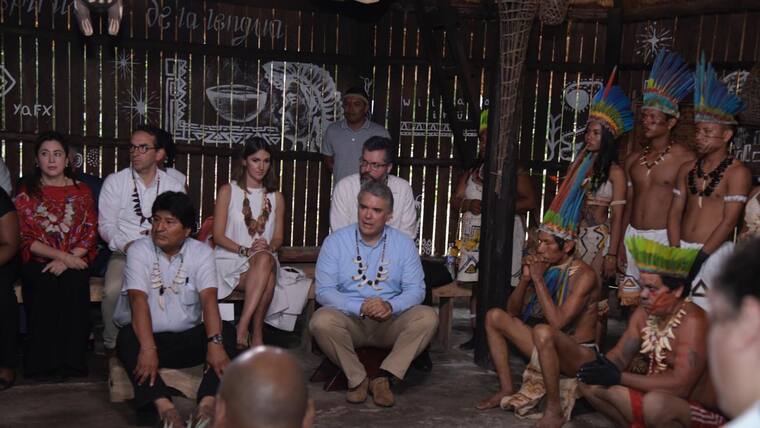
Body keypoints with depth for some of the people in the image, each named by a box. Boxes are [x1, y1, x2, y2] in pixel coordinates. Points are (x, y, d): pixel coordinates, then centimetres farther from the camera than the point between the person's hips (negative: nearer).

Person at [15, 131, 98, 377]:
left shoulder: (82, 192, 12)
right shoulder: (27, 193, 8)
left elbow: (90, 233, 4)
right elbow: (25, 238, 0)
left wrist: (68, 260, -13)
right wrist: (63, 256, -13)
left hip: (75, 260, 1)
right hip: (38, 262, -1)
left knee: (74, 283, -29)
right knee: (46, 284, -30)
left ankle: (71, 360, -22)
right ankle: (43, 361, -21)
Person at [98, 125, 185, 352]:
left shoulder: (174, 186, 10)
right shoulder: (115, 182, 7)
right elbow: (106, 225, 0)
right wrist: (127, 245, -18)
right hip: (124, 253, 0)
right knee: (114, 290, -31)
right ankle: (112, 346, -8)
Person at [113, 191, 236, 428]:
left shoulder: (201, 252, -1)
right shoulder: (139, 250, -6)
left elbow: (208, 298, -16)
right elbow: (138, 299, -20)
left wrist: (215, 343, -33)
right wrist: (148, 349, -35)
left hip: (188, 339, 2)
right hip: (148, 337, -1)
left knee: (226, 331, -22)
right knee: (127, 338, -32)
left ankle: (207, 402, -38)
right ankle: (164, 405, -44)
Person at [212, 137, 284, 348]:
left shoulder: (276, 197, 18)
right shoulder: (228, 191, 7)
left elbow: (278, 238, 14)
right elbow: (218, 236, 0)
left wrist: (269, 247, -11)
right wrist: (245, 250, -16)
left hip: (265, 259, 3)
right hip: (230, 260, -2)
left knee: (265, 258, -37)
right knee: (266, 271, -36)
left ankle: (243, 326, -37)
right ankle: (256, 333, -30)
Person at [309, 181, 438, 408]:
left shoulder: (404, 243, 5)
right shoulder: (335, 242, 0)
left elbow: (416, 289, -1)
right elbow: (323, 290, -8)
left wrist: (391, 306, -23)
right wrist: (360, 308, -23)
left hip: (390, 322, 2)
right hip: (349, 319, -1)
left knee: (427, 317, -25)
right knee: (321, 321, -33)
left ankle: (384, 378, -18)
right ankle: (357, 378, -12)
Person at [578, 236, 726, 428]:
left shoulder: (692, 322, -24)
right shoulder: (643, 313, -1)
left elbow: (680, 386, -30)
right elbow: (619, 355, 4)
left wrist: (618, 378, -26)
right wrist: (603, 367, -20)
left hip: (699, 412, -7)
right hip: (653, 396, 7)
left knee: (655, 403, -37)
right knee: (590, 384, -1)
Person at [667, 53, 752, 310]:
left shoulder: (737, 172, -5)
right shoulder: (687, 169, 12)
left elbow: (729, 221, -11)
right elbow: (675, 213, 9)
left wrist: (699, 258, -15)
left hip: (714, 252, -5)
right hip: (682, 248, 5)